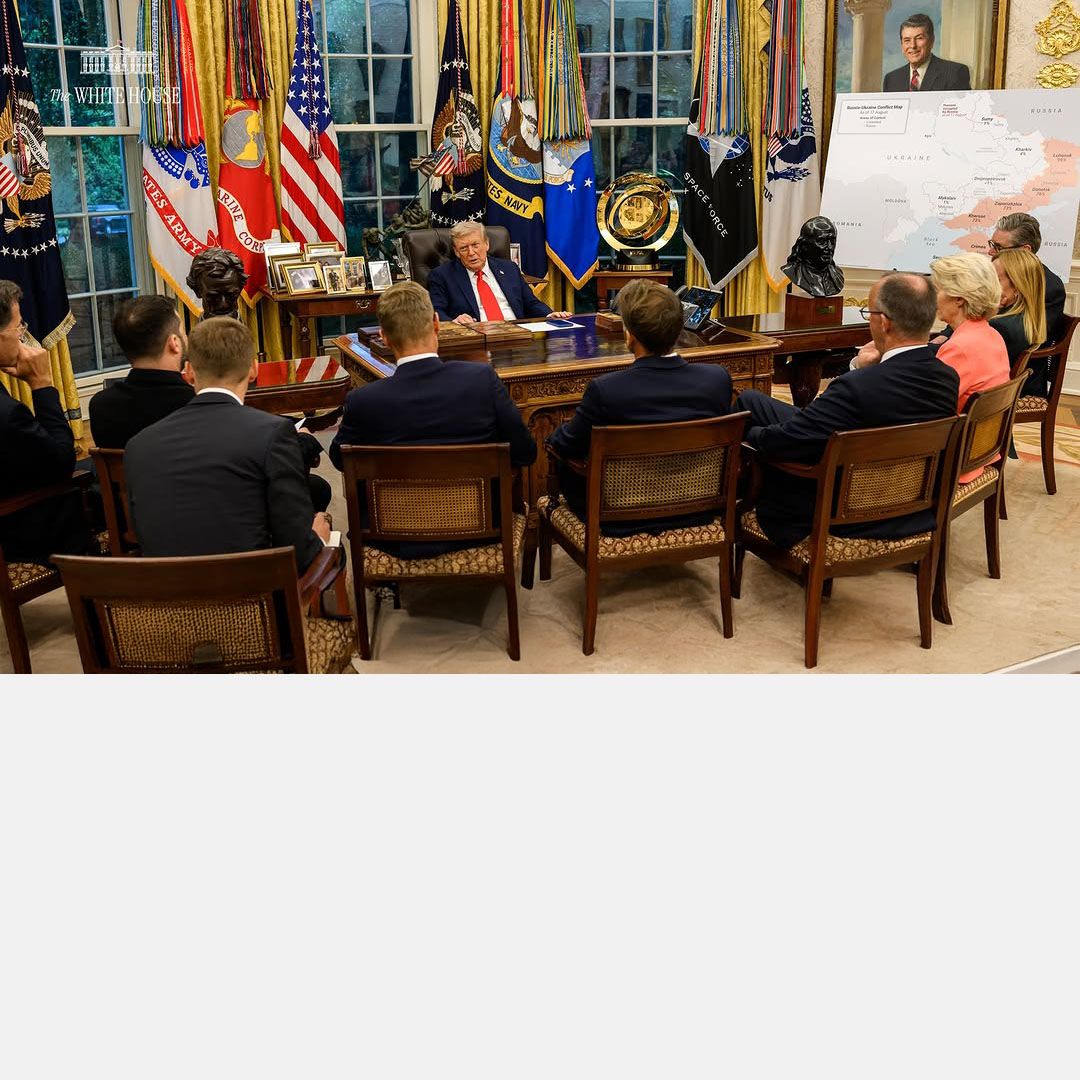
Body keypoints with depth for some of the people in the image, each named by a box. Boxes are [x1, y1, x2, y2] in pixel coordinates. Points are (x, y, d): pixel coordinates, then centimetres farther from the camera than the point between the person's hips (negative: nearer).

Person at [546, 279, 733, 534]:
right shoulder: (718, 379, -16)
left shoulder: (605, 390, -27)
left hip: (623, 522, -5)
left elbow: (565, 446, -9)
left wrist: (555, 436, 16)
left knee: (565, 465, 24)